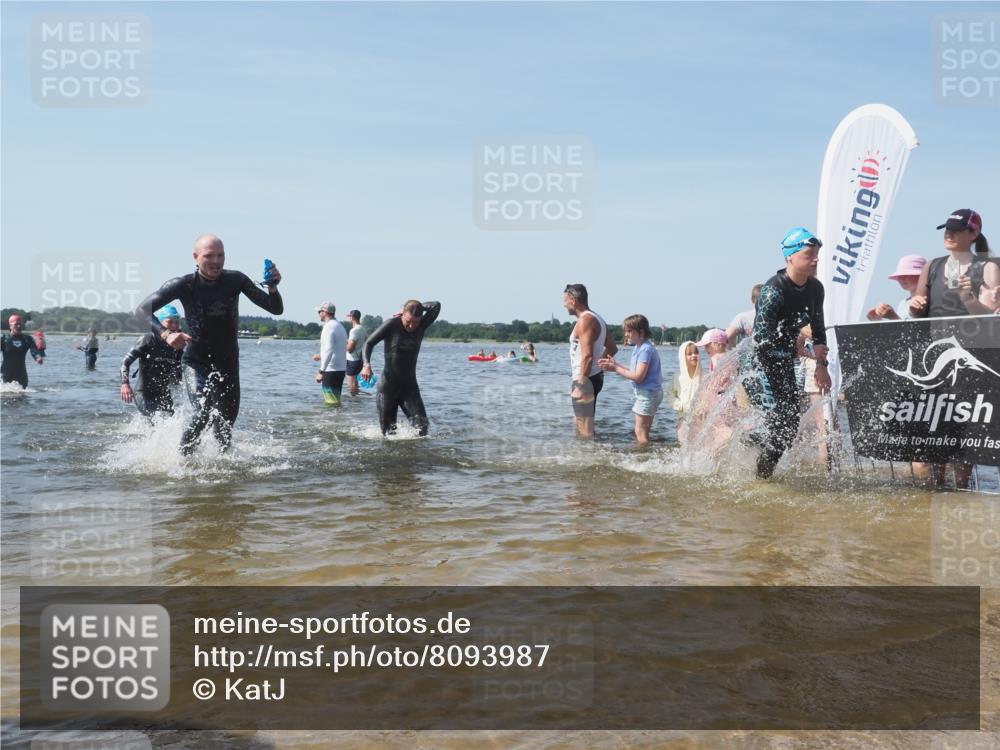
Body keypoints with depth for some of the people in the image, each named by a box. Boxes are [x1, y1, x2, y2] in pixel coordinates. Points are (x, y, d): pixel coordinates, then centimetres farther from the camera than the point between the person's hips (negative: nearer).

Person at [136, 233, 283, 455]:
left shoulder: (236, 280, -8)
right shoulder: (184, 285, -15)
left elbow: (276, 310, -7)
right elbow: (143, 309, -16)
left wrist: (273, 288, -29)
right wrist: (166, 335, -32)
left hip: (228, 364, 3)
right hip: (195, 363, -3)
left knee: (225, 429, 9)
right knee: (204, 412, -26)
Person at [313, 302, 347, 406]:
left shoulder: (329, 327, -13)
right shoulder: (340, 326, 16)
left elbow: (329, 350, -23)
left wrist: (321, 371, -24)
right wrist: (322, 356, 33)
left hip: (331, 370, -9)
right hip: (341, 369, 9)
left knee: (332, 402, -7)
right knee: (336, 400, 16)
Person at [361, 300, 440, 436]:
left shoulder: (421, 326, -2)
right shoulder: (391, 325, -10)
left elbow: (436, 306, -10)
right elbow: (369, 342, -5)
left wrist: (417, 307, -6)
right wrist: (367, 364, -20)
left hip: (410, 385, 2)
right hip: (388, 385, -2)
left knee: (422, 425, -13)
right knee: (388, 431, 3)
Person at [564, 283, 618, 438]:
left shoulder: (585, 321, -17)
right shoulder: (596, 318, 15)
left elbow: (587, 355, -24)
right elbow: (612, 348, 20)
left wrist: (580, 386, -24)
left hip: (586, 379, -10)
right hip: (595, 376, 10)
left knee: (584, 426, -5)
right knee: (584, 423, 19)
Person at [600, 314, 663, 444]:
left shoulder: (646, 349, -20)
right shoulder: (639, 347, 11)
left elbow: (638, 376, -23)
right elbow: (634, 371, 11)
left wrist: (616, 369, -17)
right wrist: (615, 365, 2)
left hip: (647, 393, -10)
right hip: (647, 394, 10)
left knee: (640, 432, -6)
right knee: (644, 431, 16)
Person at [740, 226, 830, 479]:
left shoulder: (815, 288, 2)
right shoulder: (773, 290, -24)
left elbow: (818, 327, 16)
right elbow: (762, 338, -30)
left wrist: (821, 364, 7)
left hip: (784, 365, 8)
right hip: (758, 364, -8)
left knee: (791, 424, 7)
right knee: (778, 421, -17)